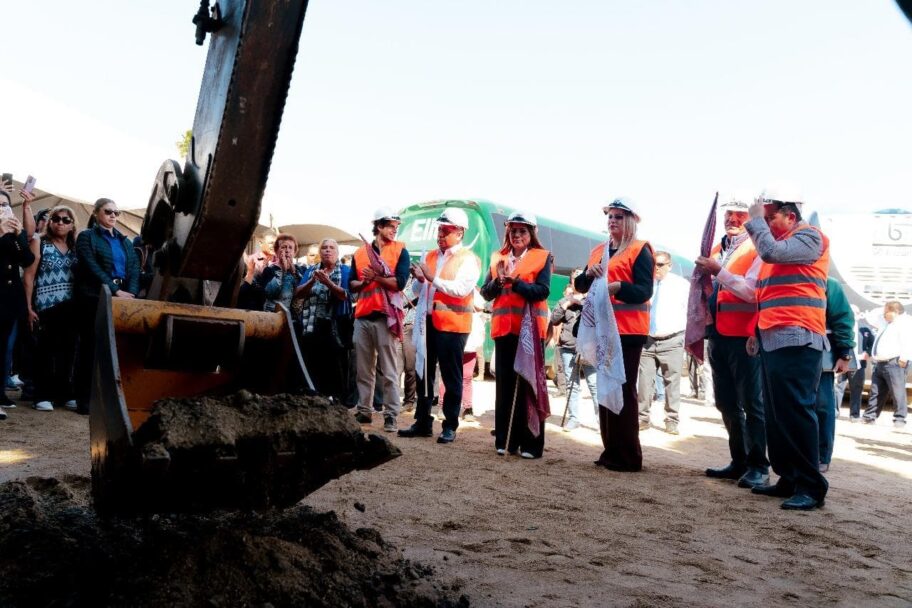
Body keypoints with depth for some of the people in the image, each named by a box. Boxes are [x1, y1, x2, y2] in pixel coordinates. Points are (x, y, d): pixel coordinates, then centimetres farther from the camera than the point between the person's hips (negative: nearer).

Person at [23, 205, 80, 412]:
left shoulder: (75, 247, 11)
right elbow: (29, 276, -2)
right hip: (46, 307, -3)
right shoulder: (39, 243, 3)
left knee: (67, 350, 6)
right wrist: (29, 307, -9)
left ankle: (64, 393, 15)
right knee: (45, 350, 1)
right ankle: (43, 395, 6)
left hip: (70, 307, 3)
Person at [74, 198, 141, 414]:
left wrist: (131, 293, -10)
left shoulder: (124, 241, 19)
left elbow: (134, 268, 8)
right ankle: (85, 399, 3)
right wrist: (115, 291, -19)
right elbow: (93, 268, -9)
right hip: (94, 299, -4)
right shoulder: (87, 237, 4)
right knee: (91, 347, -1)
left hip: (122, 299, 4)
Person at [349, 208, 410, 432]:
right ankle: (364, 410, 19)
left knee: (388, 370, -4)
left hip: (385, 316, -4)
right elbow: (351, 284, 12)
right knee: (363, 369, 10)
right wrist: (363, 282, -8)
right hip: (362, 316, 4)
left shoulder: (400, 250, 2)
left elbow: (399, 282, -10)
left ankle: (391, 415, -2)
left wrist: (375, 276, -10)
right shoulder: (360, 252, 14)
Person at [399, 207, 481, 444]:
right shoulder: (430, 255, 15)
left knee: (451, 377, 2)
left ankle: (450, 426, 10)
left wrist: (433, 278, -20)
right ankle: (423, 422, 21)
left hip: (452, 325, -6)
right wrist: (419, 280, -5)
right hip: (427, 322, 6)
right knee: (423, 373, 11)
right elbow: (418, 290, 16)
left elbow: (461, 289, -20)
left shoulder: (468, 259, -4)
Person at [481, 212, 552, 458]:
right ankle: (505, 439, 13)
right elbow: (486, 293, 7)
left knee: (529, 384, -1)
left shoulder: (543, 257, 2)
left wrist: (514, 281, -21)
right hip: (503, 327, 4)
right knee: (505, 383, 6)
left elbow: (543, 291, -11)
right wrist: (498, 281, -13)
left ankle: (531, 443, 2)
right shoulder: (497, 258, 13)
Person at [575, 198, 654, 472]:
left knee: (624, 390, -6)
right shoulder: (598, 251, 17)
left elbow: (645, 291, -13)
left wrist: (618, 287, -29)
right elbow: (580, 286, 13)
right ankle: (611, 451, 17)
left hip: (628, 330, -7)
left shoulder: (640, 250, -4)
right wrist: (589, 273, -8)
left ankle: (629, 456, 0)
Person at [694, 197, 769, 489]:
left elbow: (753, 291, -16)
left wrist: (719, 271, -21)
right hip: (718, 334, 7)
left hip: (744, 336, -7)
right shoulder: (716, 249, 17)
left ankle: (758, 467, 3)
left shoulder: (757, 249, -4)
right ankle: (739, 461, 21)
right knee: (726, 403, 11)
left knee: (751, 402, -3)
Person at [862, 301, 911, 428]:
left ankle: (899, 419, -1)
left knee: (898, 392, -5)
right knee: (876, 392, 9)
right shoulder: (888, 325, 28)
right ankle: (870, 417, 12)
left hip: (894, 363, -10)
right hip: (880, 364, 10)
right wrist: (874, 356, 24)